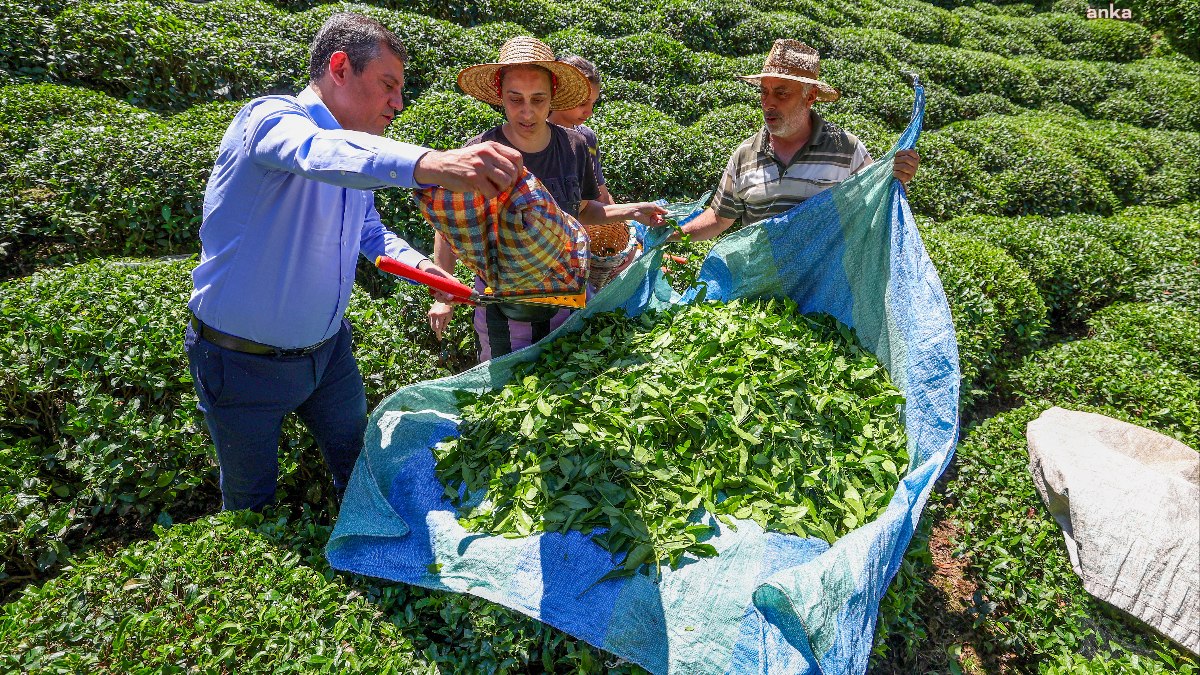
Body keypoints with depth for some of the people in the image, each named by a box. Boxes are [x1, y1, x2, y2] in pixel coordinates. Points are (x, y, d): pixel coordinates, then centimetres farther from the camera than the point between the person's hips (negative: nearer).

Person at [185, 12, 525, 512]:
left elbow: (372, 234, 18)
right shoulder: (271, 118, -21)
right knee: (252, 503, 12)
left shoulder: (357, 154, 4)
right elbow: (320, 152, -46)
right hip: (243, 362, -7)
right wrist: (430, 165, -64)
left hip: (328, 349, 7)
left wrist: (419, 265, -3)